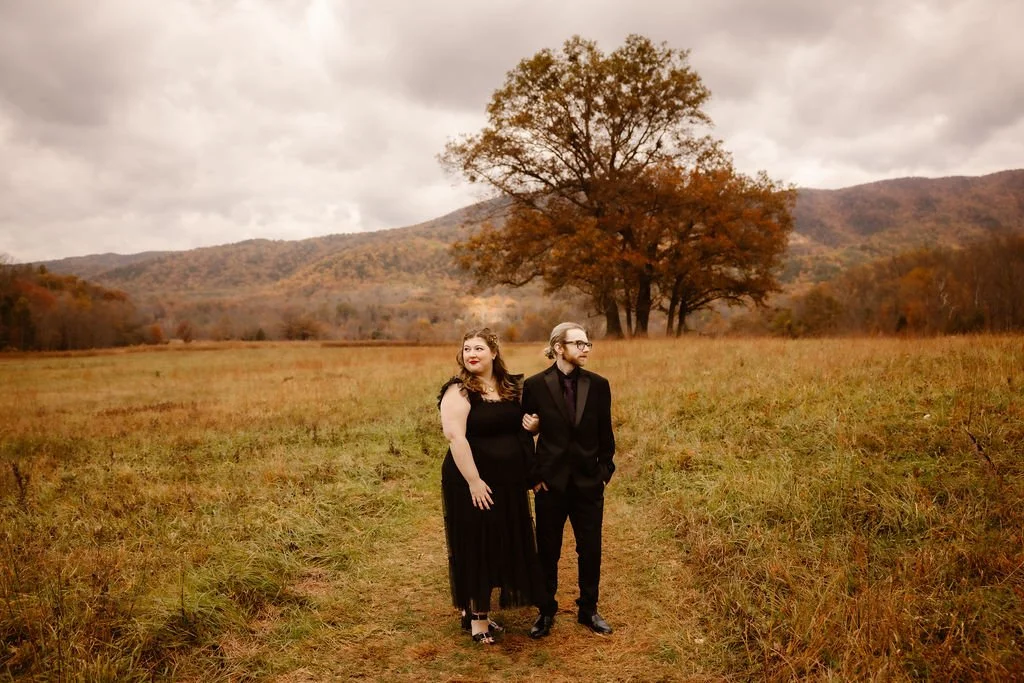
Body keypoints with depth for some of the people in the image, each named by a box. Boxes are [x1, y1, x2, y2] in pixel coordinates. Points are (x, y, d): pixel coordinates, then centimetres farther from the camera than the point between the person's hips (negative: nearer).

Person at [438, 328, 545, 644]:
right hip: (474, 483, -6)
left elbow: (519, 425, 22)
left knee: (500, 546, 14)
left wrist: (531, 426, -2)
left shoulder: (511, 387, 7)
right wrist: (474, 481, -25)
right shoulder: (458, 391, -11)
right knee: (476, 547, 3)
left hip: (508, 483, 7)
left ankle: (475, 607, 31)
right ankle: (476, 618, 18)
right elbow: (455, 436, -21)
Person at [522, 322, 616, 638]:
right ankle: (546, 612, 29)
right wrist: (534, 477, -4)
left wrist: (604, 473, 3)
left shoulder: (598, 385, 0)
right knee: (547, 552, 11)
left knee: (590, 551, 11)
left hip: (589, 484, 2)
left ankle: (588, 610, 30)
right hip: (551, 484, -2)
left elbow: (605, 435, 7)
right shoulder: (535, 385, -7)